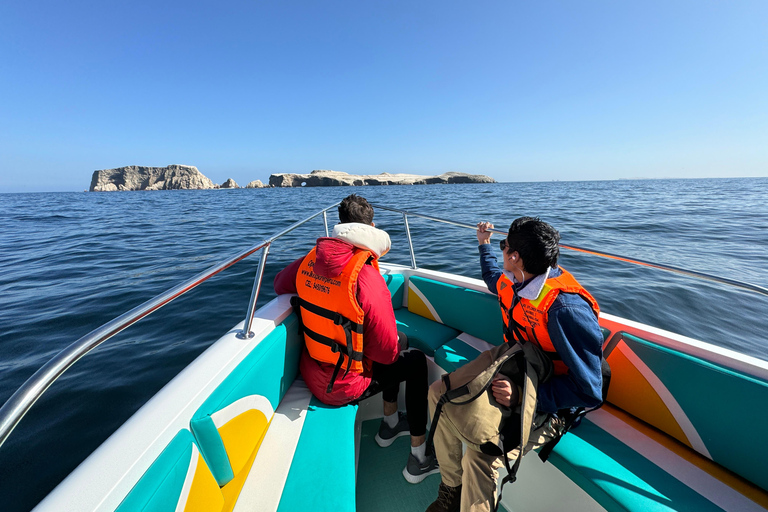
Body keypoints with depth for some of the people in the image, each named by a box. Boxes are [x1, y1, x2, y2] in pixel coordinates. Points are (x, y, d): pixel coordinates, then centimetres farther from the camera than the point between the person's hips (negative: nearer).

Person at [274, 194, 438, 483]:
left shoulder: (310, 260, -9)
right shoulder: (366, 278, -29)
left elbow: (279, 285, 13)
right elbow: (387, 351, -22)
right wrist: (398, 342, 1)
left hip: (312, 369, 7)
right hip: (342, 388, -7)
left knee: (399, 342, 24)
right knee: (416, 362, 11)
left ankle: (390, 425, 43)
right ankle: (418, 460, 24)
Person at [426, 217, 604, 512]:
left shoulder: (566, 309, -32)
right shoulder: (512, 282, -6)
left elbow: (588, 391, -26)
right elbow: (491, 276, 24)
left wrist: (523, 395, -32)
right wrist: (483, 244, 35)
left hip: (546, 407, -8)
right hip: (513, 378, 8)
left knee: (480, 456, -30)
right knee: (439, 392, 4)